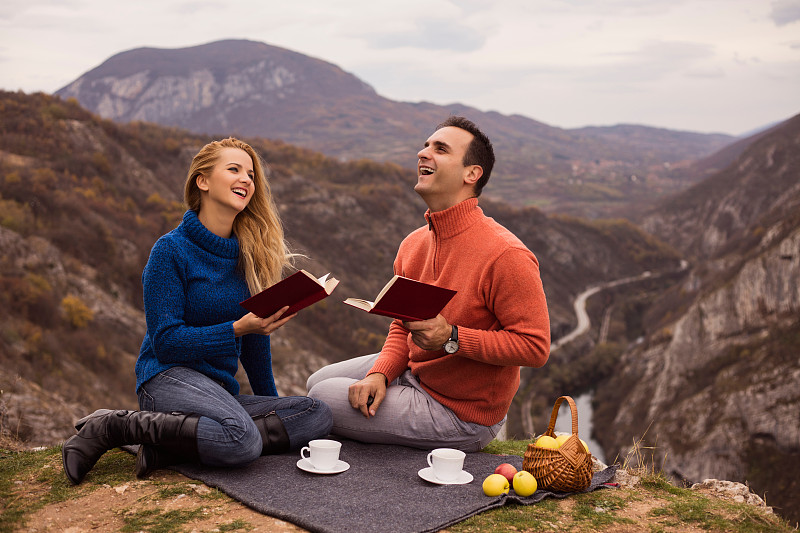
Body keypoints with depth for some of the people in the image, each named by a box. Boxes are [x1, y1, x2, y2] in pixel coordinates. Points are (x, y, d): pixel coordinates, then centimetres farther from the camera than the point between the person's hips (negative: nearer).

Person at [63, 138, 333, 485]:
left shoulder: (247, 254, 12)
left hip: (219, 390, 7)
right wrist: (238, 328, -20)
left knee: (317, 416, -17)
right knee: (242, 441, -36)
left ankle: (169, 447, -17)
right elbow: (166, 342, -11)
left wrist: (271, 401, 21)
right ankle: (109, 426, -16)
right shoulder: (170, 250, -6)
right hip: (169, 377, -7)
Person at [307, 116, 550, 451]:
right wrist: (380, 373, -11)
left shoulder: (506, 256, -27)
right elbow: (402, 327, 8)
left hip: (462, 414, -8)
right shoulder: (413, 245, 0)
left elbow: (535, 346, -25)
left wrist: (452, 337, -31)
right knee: (319, 382, 16)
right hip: (415, 372, 8)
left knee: (322, 400, -7)